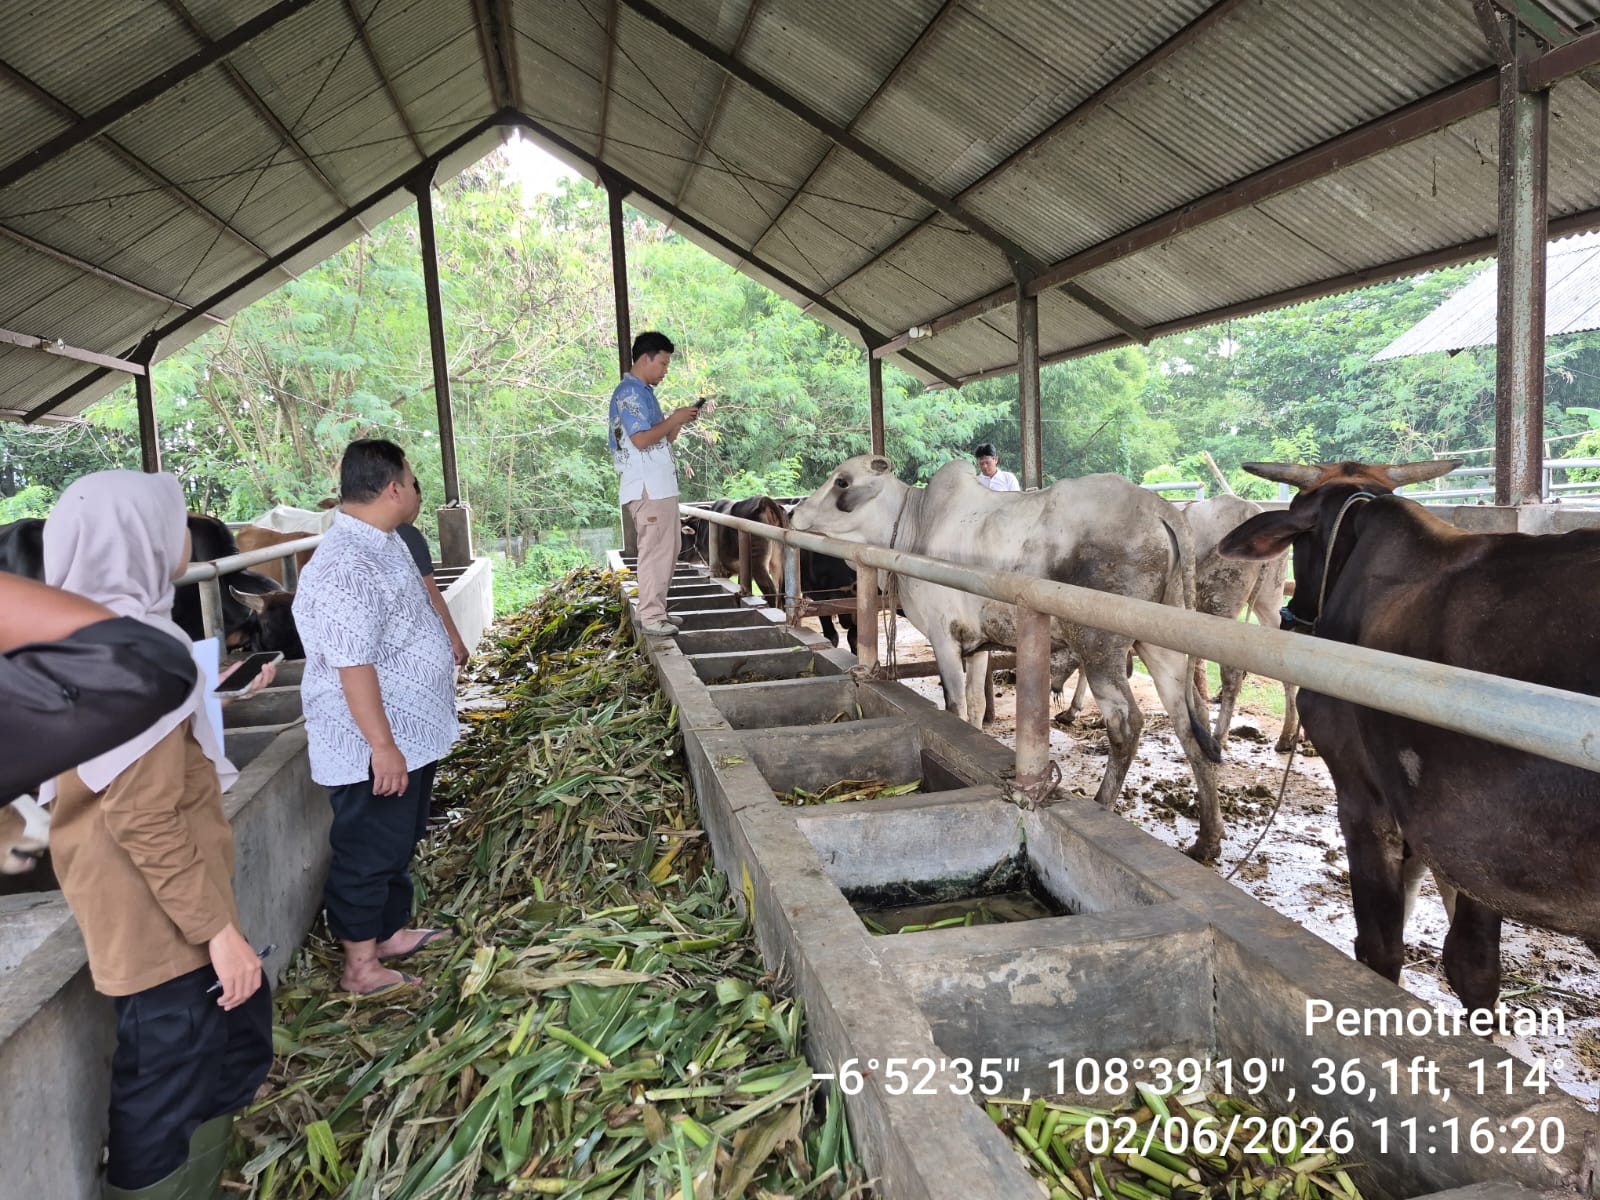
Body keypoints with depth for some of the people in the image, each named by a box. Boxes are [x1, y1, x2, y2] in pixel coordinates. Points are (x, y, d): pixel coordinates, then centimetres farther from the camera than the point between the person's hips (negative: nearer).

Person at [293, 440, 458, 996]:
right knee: (369, 851, 6)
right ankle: (360, 966, 21)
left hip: (413, 734, 10)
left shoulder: (385, 543, 7)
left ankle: (389, 932, 40)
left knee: (400, 843, 23)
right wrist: (382, 746, -25)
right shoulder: (343, 568, -26)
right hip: (376, 747, -10)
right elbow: (354, 667, -28)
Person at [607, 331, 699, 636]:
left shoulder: (643, 392, 21)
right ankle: (650, 616, -4)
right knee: (655, 550, -9)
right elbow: (641, 439, -20)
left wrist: (678, 422, 5)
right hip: (647, 487, -10)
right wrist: (673, 419, -10)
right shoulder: (630, 392, -11)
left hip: (660, 485, 10)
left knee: (666, 549, 13)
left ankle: (656, 610, 19)